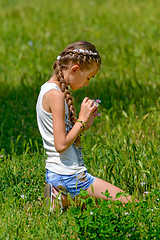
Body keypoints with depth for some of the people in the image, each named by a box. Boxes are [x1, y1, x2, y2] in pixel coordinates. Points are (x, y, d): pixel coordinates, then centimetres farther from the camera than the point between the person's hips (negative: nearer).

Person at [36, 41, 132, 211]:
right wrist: (82, 119, -12)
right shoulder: (56, 95, -18)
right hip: (69, 176, -10)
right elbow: (61, 144, -22)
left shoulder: (48, 89, 12)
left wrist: (84, 125, 5)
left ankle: (58, 201, 10)